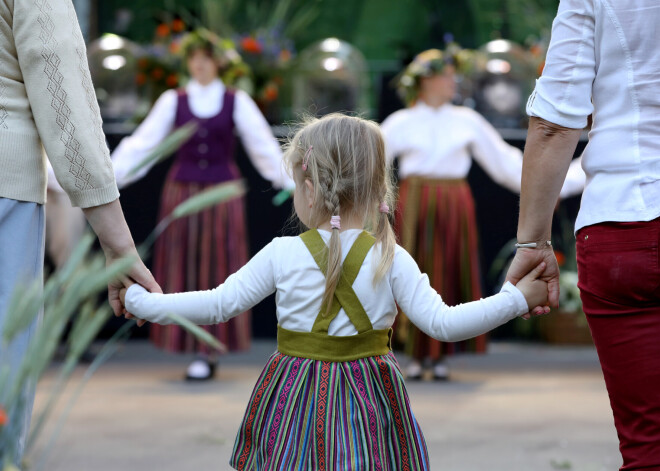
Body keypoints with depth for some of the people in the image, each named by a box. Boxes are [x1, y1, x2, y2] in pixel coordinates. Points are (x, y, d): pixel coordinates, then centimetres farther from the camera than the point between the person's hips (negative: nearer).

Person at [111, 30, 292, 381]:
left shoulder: (236, 102, 4)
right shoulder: (173, 101, 6)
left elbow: (264, 147, 6)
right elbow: (142, 144, 2)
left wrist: (289, 182, 1)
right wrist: (107, 178, -6)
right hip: (182, 191, 1)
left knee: (216, 269, -2)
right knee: (183, 269, 0)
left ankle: (208, 352, 0)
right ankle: (191, 344, 8)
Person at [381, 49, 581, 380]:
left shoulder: (466, 121, 10)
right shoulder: (401, 123, 5)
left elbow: (505, 162, 13)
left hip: (454, 207, 2)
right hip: (414, 206, -2)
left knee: (449, 278, 0)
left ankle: (440, 356, 9)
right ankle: (415, 356, 5)